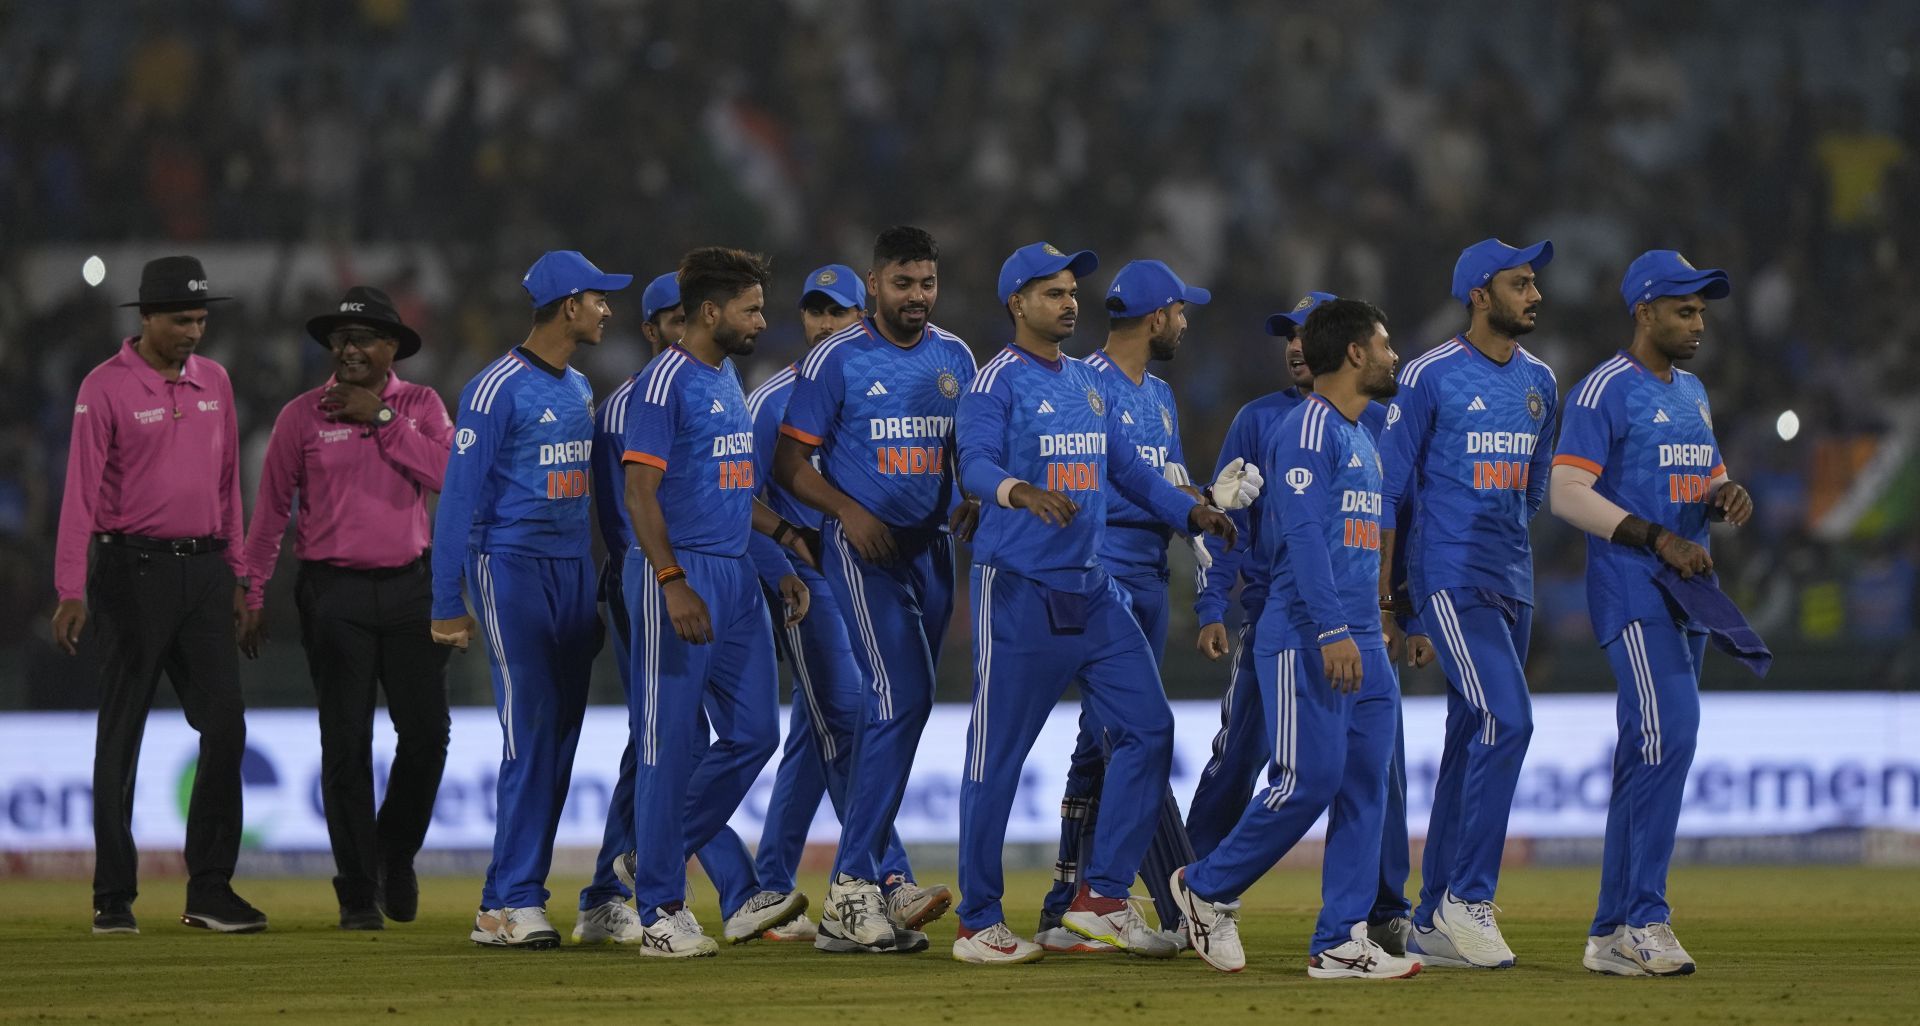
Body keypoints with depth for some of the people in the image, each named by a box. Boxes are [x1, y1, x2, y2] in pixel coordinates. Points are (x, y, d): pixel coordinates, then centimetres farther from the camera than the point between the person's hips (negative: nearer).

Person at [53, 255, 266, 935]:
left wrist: (236, 576, 14)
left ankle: (210, 889, 4)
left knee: (225, 726, -1)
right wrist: (71, 591, -16)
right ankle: (114, 897, 5)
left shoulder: (214, 382, 10)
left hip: (204, 570, 5)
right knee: (121, 735, 0)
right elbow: (81, 491, -10)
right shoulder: (107, 387, -7)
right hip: (133, 570, -5)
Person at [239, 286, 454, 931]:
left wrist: (379, 419, -11)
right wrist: (253, 593, 3)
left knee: (427, 730, -3)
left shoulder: (420, 406, 7)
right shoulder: (302, 416, 3)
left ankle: (396, 854, 22)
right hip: (335, 592, -1)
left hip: (409, 587, 2)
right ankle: (358, 893, 3)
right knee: (345, 742, -3)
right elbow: (271, 509, 5)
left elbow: (447, 473, -11)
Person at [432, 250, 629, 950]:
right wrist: (447, 606, -14)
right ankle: (511, 902, -11)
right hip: (512, 569, -8)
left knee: (561, 736, 4)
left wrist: (596, 588, 17)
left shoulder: (579, 388, 15)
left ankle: (507, 903, 8)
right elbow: (458, 497, -11)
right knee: (531, 732, -12)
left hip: (575, 570, 8)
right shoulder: (498, 391, -11)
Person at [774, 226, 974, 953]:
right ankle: (855, 884, -17)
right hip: (864, 546, -6)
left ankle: (864, 877, 14)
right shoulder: (836, 361, -6)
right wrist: (847, 511, -20)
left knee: (905, 708, 7)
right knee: (901, 697, -17)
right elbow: (790, 462, -5)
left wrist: (972, 502, -3)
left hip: (931, 546, 6)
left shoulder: (955, 359, 10)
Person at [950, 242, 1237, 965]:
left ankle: (1102, 898, 7)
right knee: (998, 753, -3)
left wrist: (1189, 513, 6)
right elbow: (976, 462, -23)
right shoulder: (997, 382, -7)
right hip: (1018, 587, -7)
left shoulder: (1092, 385, 17)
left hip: (1092, 590, 8)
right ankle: (979, 924, 3)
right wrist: (1021, 491, -43)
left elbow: (1130, 468, 21)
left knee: (1146, 727, 0)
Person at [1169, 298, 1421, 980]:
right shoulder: (1309, 429, -9)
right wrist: (1333, 631, -25)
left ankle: (1341, 942, 1)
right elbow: (1304, 533, -18)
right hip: (1306, 638, -9)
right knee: (1309, 780, -11)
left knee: (1365, 786, 2)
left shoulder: (1361, 438, 21)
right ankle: (1209, 890, 7)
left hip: (1362, 644, 9)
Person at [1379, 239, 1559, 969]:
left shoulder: (1539, 382, 13)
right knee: (1506, 721, -20)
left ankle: (1435, 922, 13)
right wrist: (1384, 585, -8)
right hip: (1450, 577, -7)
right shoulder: (1430, 376, -7)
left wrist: (1513, 561, 18)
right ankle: (1469, 897, -14)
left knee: (1473, 740, 8)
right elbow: (1390, 485, -6)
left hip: (1512, 582, 7)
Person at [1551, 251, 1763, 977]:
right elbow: (1567, 492, -15)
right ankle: (1641, 920, -18)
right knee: (1667, 735, -19)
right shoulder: (1605, 391, -8)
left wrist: (1727, 499, 1)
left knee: (1651, 755, 7)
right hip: (1633, 594, -8)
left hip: (1688, 595, 8)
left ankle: (1614, 935, 9)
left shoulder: (1692, 393, 19)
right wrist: (1658, 538, -21)